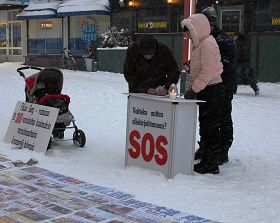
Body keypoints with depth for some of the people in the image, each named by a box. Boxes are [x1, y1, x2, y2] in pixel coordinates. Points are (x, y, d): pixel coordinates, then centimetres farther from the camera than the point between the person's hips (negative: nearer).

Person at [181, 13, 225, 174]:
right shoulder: (201, 44, 16)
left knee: (211, 127, -5)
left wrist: (194, 90, -19)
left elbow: (207, 72, -23)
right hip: (206, 90, 10)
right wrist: (193, 89, 15)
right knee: (205, 127, 14)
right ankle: (206, 161, 22)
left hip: (212, 90, -10)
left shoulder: (208, 44, -16)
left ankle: (212, 165, 2)